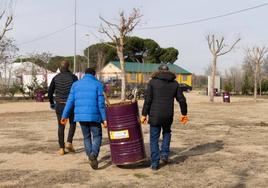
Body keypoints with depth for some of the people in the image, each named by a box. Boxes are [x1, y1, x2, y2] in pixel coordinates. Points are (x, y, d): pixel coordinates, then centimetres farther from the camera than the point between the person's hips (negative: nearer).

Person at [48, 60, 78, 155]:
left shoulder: (56, 78, 3)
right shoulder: (73, 77, -5)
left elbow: (50, 91, 5)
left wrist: (51, 102, 19)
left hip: (59, 105, 2)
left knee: (61, 126, 9)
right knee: (72, 124, 17)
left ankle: (62, 148, 7)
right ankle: (69, 142, 0)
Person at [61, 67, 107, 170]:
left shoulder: (76, 84, 9)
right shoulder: (98, 85, 0)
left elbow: (70, 101, 5)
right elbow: (101, 104, -7)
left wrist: (64, 115, 9)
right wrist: (104, 119, -6)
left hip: (80, 115, 3)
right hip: (94, 116, -3)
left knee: (87, 137, 17)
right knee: (97, 136, 8)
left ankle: (91, 157, 16)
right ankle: (93, 154, -16)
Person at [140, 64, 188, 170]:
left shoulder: (152, 82, -1)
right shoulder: (174, 83, 7)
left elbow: (147, 100, -8)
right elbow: (182, 100, 7)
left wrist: (144, 114, -4)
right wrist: (184, 113, 17)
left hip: (155, 115, -2)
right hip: (168, 115, 3)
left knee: (154, 138, 8)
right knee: (167, 132, 29)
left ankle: (155, 163, 7)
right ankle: (164, 153, 15)